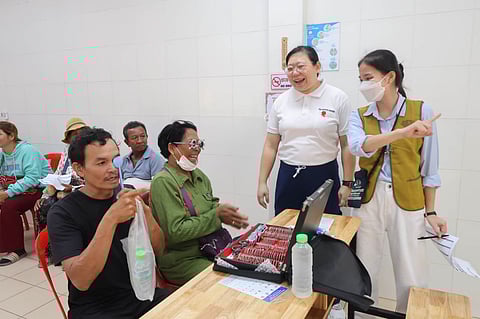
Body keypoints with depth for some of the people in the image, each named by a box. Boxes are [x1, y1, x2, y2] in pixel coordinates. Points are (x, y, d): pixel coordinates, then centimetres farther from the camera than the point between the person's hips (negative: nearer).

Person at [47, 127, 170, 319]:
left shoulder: (127, 195, -1)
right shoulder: (63, 213, -12)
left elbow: (158, 250, -1)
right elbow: (80, 281, -22)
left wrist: (145, 212, -19)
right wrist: (110, 219, -32)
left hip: (140, 295, 3)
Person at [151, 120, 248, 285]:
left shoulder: (199, 176, 8)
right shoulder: (163, 182, -17)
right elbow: (175, 232, -22)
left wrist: (226, 214, -9)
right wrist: (216, 216, -22)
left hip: (209, 249, 7)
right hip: (181, 261, -7)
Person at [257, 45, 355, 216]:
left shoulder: (338, 98, -2)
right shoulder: (281, 101, 5)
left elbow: (347, 146, -1)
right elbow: (271, 146, 7)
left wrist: (347, 184, -3)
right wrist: (262, 182, 5)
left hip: (324, 175, -2)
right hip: (287, 176, 2)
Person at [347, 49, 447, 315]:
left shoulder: (422, 111, -3)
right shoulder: (359, 116, 2)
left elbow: (429, 167, 1)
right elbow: (358, 146, -21)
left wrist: (430, 212, 1)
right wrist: (403, 133, -34)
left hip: (407, 202, -1)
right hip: (369, 199, 2)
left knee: (412, 282, 6)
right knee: (363, 274, 10)